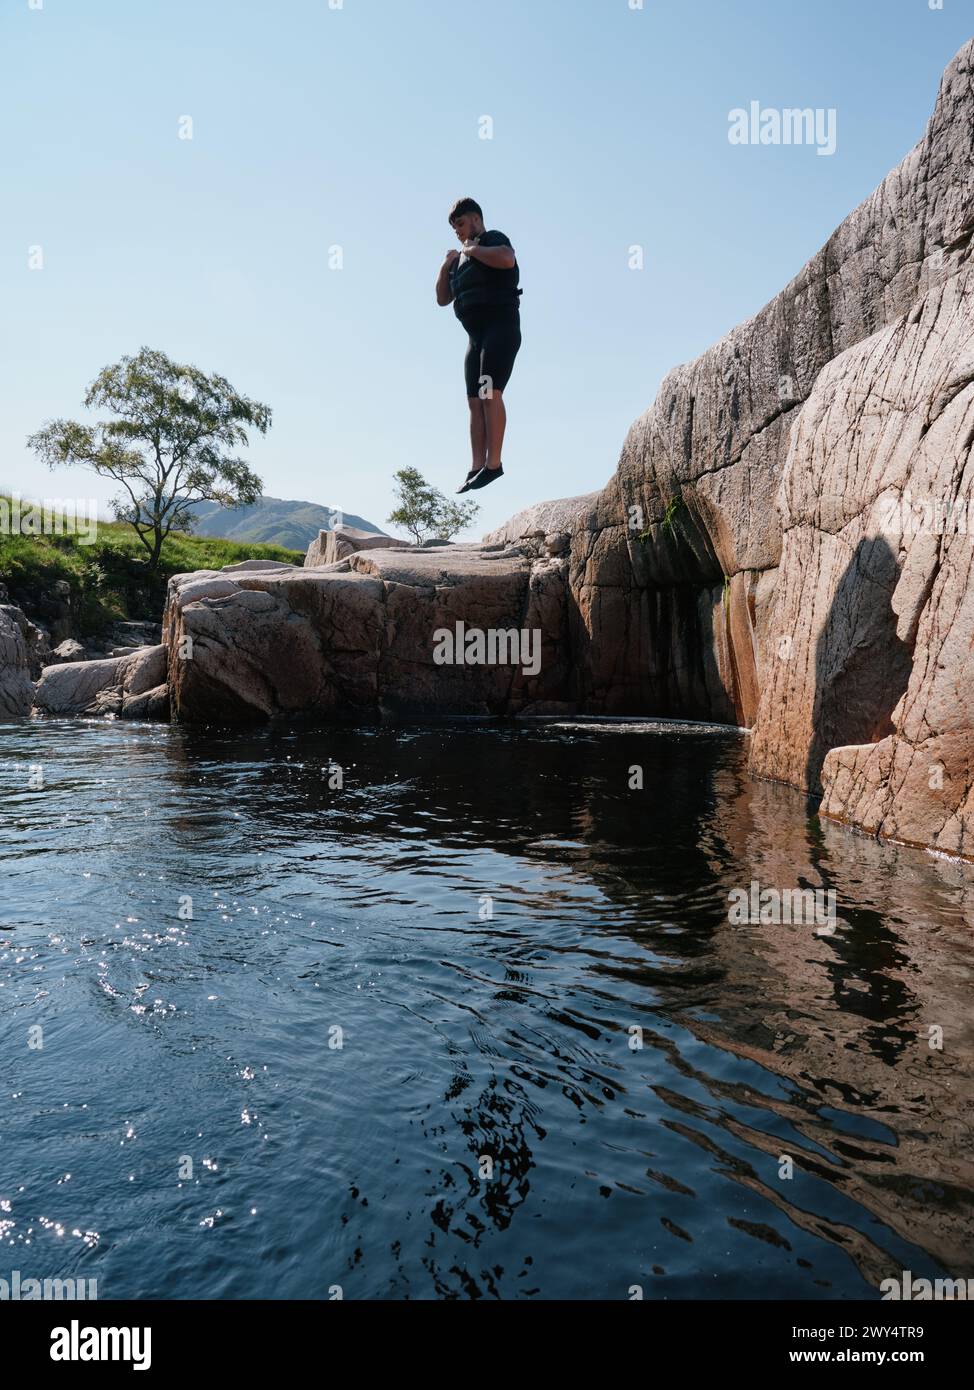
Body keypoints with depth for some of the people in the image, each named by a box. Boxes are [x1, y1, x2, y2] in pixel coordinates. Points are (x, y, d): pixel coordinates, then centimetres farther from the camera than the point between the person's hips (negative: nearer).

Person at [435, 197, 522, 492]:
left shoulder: (493, 239, 4)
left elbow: (507, 259, -21)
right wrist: (446, 266, 12)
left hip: (500, 326, -9)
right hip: (476, 336, 9)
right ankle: (477, 467, -3)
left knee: (490, 393, -20)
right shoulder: (462, 259, 26)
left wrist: (473, 249, -7)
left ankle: (493, 464, -24)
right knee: (475, 401, 0)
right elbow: (442, 299, 26)